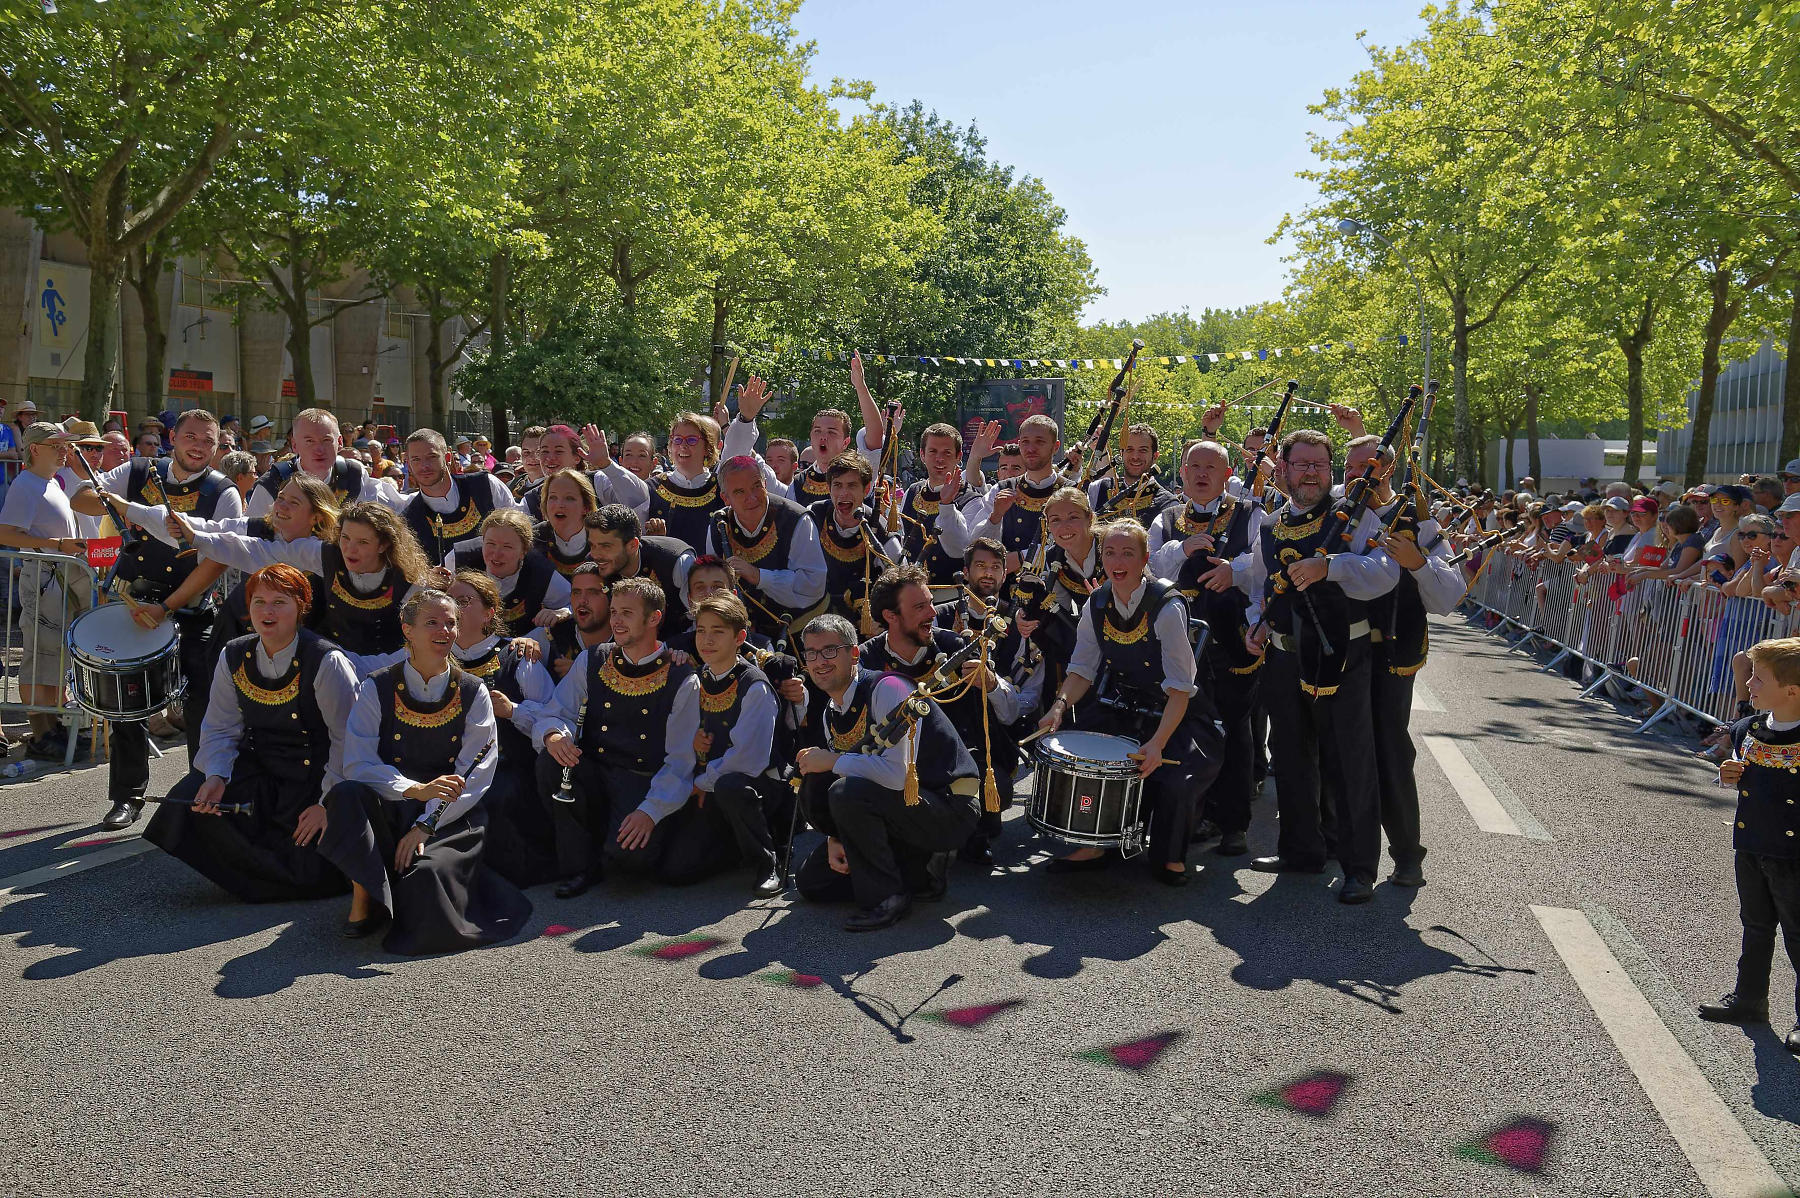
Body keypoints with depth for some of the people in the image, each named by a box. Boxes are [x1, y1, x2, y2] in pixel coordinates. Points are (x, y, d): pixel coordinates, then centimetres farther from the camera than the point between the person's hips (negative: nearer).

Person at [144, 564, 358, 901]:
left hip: (313, 780, -6)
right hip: (256, 768, 6)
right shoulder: (233, 657, 0)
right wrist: (216, 777, -14)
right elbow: (220, 728, 5)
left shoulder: (327, 663, -16)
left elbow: (349, 740, -13)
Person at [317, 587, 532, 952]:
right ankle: (364, 899, -16)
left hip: (450, 817, -1)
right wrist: (415, 789, -27)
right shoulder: (376, 689, 2)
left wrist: (426, 825, -16)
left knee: (426, 874, -31)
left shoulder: (473, 693, 3)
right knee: (346, 794, -31)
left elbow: (475, 776, -3)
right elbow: (358, 764, -9)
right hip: (386, 810, 1)